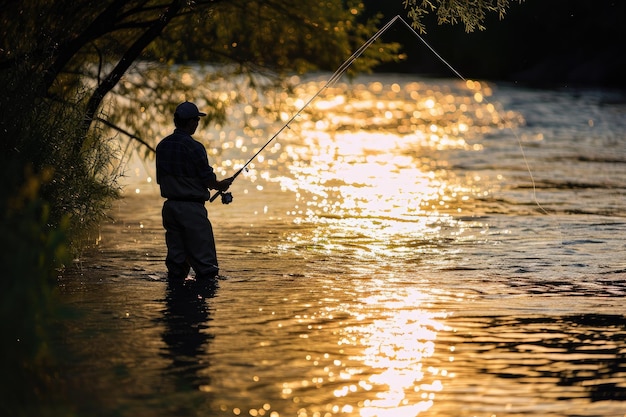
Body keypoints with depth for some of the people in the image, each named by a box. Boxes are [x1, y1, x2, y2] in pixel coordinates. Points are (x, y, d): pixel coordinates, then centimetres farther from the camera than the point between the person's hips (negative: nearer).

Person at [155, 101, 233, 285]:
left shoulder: (162, 146, 7)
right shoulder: (193, 147, -15)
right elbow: (208, 179, -10)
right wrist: (221, 185, 11)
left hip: (170, 206, 7)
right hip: (192, 207, -7)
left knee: (176, 258, 12)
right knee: (204, 260, -3)